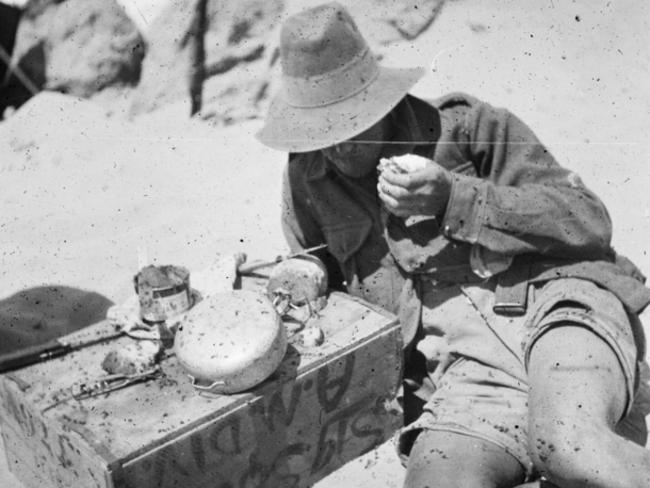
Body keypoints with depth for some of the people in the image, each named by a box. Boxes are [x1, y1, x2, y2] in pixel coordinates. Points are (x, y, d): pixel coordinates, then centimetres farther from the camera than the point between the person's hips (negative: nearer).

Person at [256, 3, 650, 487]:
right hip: (463, 375, 3)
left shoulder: (463, 124, 4)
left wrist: (453, 197, -12)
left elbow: (589, 219, -2)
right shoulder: (307, 180, 13)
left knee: (568, 447, -36)